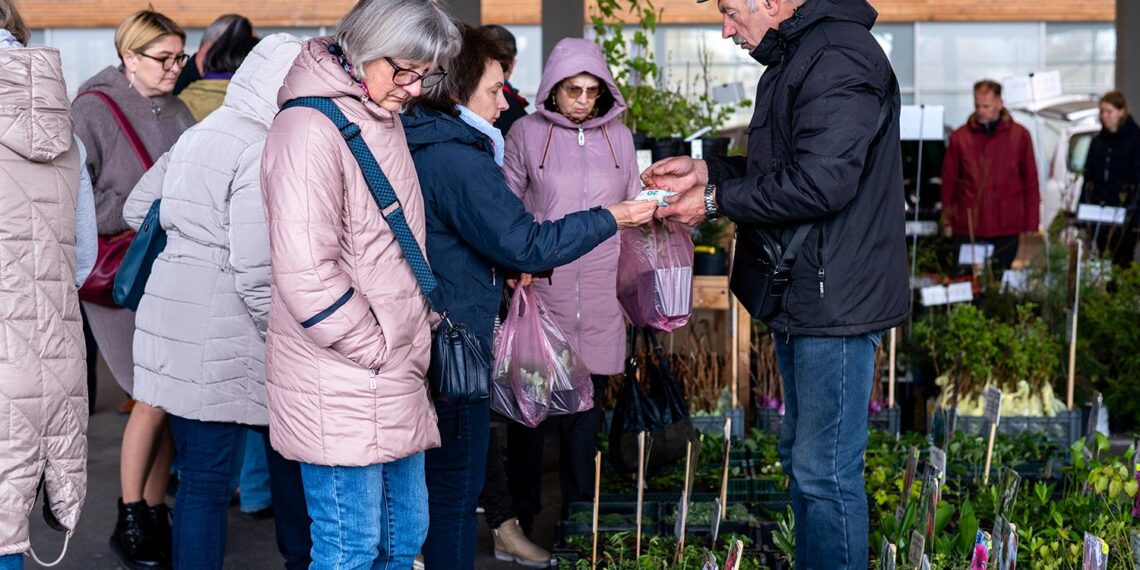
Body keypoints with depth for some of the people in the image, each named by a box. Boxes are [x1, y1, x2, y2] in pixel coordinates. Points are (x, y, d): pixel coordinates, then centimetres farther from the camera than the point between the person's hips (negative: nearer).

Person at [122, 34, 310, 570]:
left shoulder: (196, 135, 13)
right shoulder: (261, 152, -15)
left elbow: (138, 208, 23)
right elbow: (257, 266, -20)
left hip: (173, 323, 8)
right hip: (218, 340, -8)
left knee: (199, 474, 13)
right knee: (209, 479, 1)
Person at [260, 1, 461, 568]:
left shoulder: (384, 122, 14)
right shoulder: (310, 129, -16)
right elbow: (305, 274, -23)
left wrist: (419, 327, 12)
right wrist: (376, 349, -14)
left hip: (395, 382, 9)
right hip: (342, 389, -9)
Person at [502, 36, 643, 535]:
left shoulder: (618, 136, 10)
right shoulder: (527, 133, 1)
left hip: (599, 293, 3)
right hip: (540, 287, -2)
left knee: (586, 401, 9)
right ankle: (521, 511, 17)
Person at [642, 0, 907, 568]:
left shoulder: (837, 60, -18)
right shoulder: (795, 58, 17)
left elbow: (818, 183, -26)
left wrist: (717, 200, -16)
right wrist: (708, 170, 10)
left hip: (836, 303, -11)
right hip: (801, 300, 11)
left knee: (825, 472, -6)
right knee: (801, 455, 20)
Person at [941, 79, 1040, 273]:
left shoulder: (1019, 135, 3)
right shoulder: (960, 136, 4)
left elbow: (1031, 182, 6)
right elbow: (948, 181, 8)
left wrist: (1031, 225, 2)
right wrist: (947, 221, 4)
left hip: (1007, 229, 0)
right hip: (966, 229, 0)